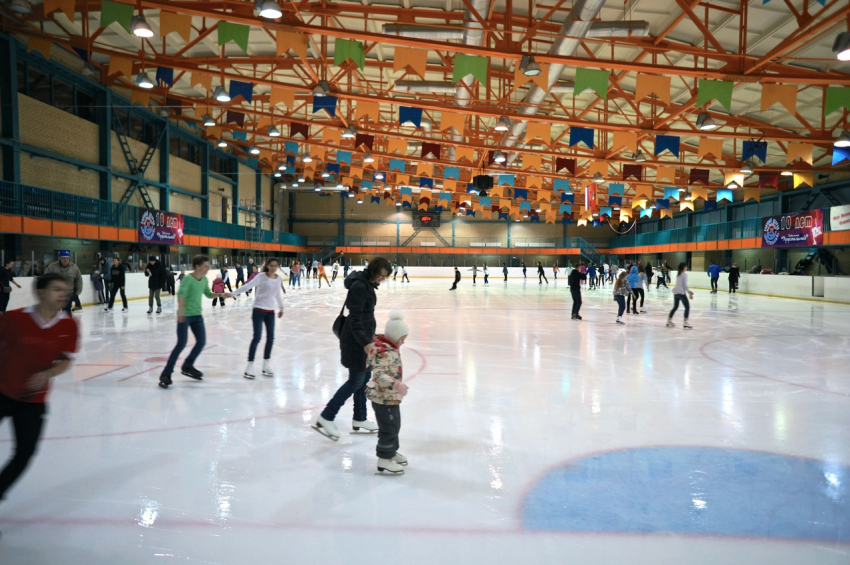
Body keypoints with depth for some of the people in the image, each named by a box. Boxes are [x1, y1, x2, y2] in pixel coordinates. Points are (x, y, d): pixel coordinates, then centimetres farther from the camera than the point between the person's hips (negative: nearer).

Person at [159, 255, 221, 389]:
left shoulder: (204, 280, 6)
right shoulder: (188, 279, -16)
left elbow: (208, 294, 21)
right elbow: (181, 294, -29)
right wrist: (181, 310, -42)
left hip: (197, 315, 7)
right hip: (185, 315, -7)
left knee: (201, 342, 8)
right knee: (181, 344, -11)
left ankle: (187, 366, 29)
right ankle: (166, 374, -2)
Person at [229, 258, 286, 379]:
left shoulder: (279, 278, 4)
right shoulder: (261, 276, -11)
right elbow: (247, 286, -18)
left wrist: (281, 308, 24)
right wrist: (232, 293, -28)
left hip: (270, 311, 5)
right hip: (259, 310, -5)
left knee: (270, 338, 7)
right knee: (257, 337, -8)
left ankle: (266, 364, 21)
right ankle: (250, 366, -1)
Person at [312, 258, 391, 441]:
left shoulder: (367, 284, 10)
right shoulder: (359, 286, -20)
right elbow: (355, 318, -24)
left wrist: (370, 337, 24)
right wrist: (365, 342, -31)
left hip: (363, 336, 10)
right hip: (356, 339, -10)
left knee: (365, 377, 16)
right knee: (356, 381, -4)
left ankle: (359, 419, 27)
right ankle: (326, 418, 3)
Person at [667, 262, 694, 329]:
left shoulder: (678, 274, 15)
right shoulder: (684, 274, -8)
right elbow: (685, 285, -12)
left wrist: (689, 291, 18)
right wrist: (689, 292, -7)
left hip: (675, 292, 8)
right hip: (681, 292, -8)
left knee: (675, 307, 19)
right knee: (687, 307, -1)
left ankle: (669, 321, 21)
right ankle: (685, 323, -8)